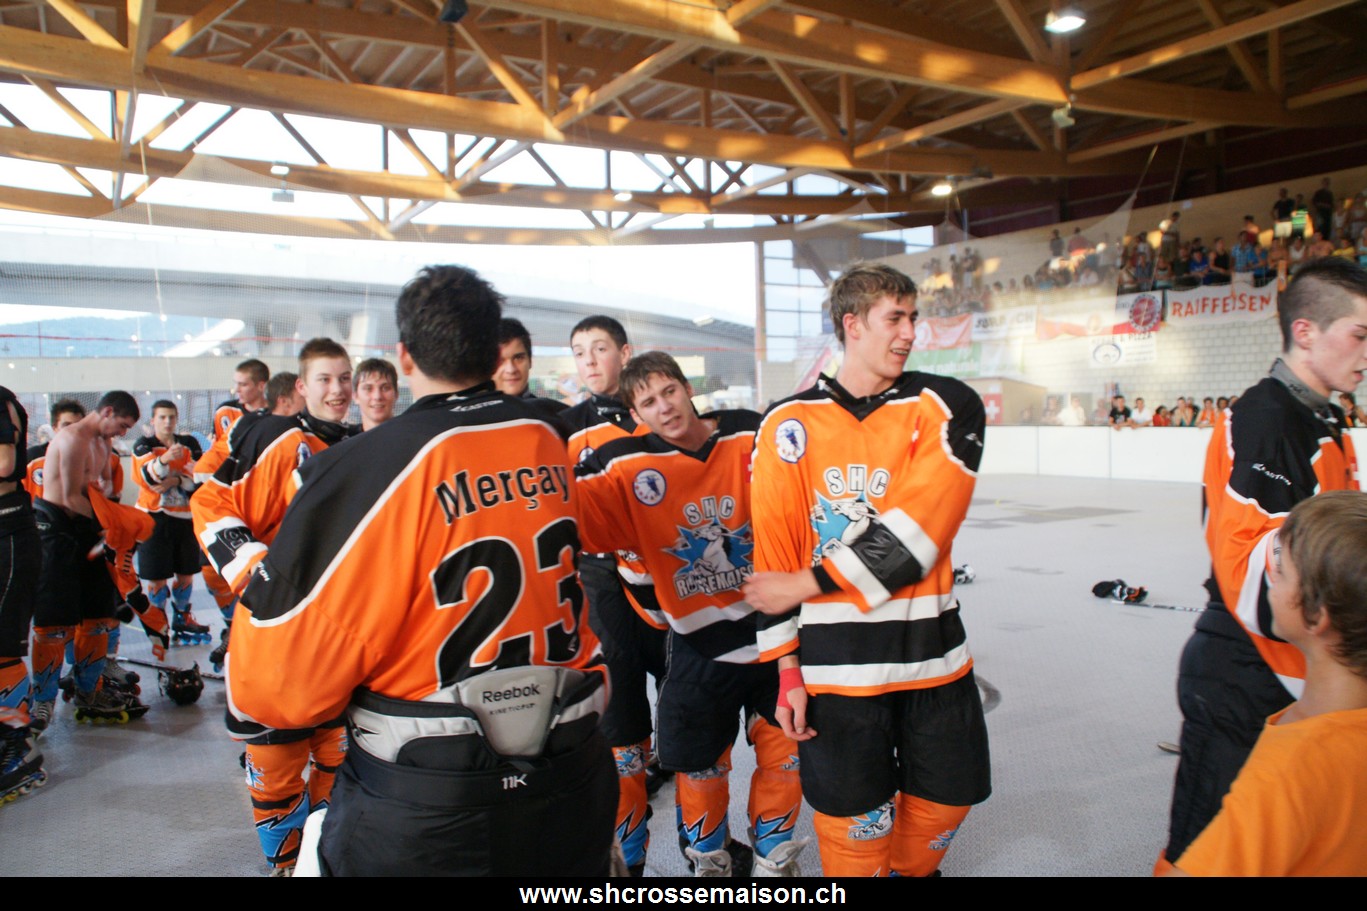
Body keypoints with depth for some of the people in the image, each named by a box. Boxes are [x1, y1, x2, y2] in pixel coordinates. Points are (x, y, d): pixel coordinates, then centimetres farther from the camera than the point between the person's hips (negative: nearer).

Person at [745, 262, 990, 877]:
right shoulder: (788, 425, -2)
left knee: (945, 803, 16)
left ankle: (910, 868, 45)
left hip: (933, 652, 2)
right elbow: (772, 557, 0)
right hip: (834, 662, -1)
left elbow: (915, 532, -15)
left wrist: (807, 584, -15)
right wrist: (787, 667, -2)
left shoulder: (947, 407, -3)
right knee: (853, 825, 6)